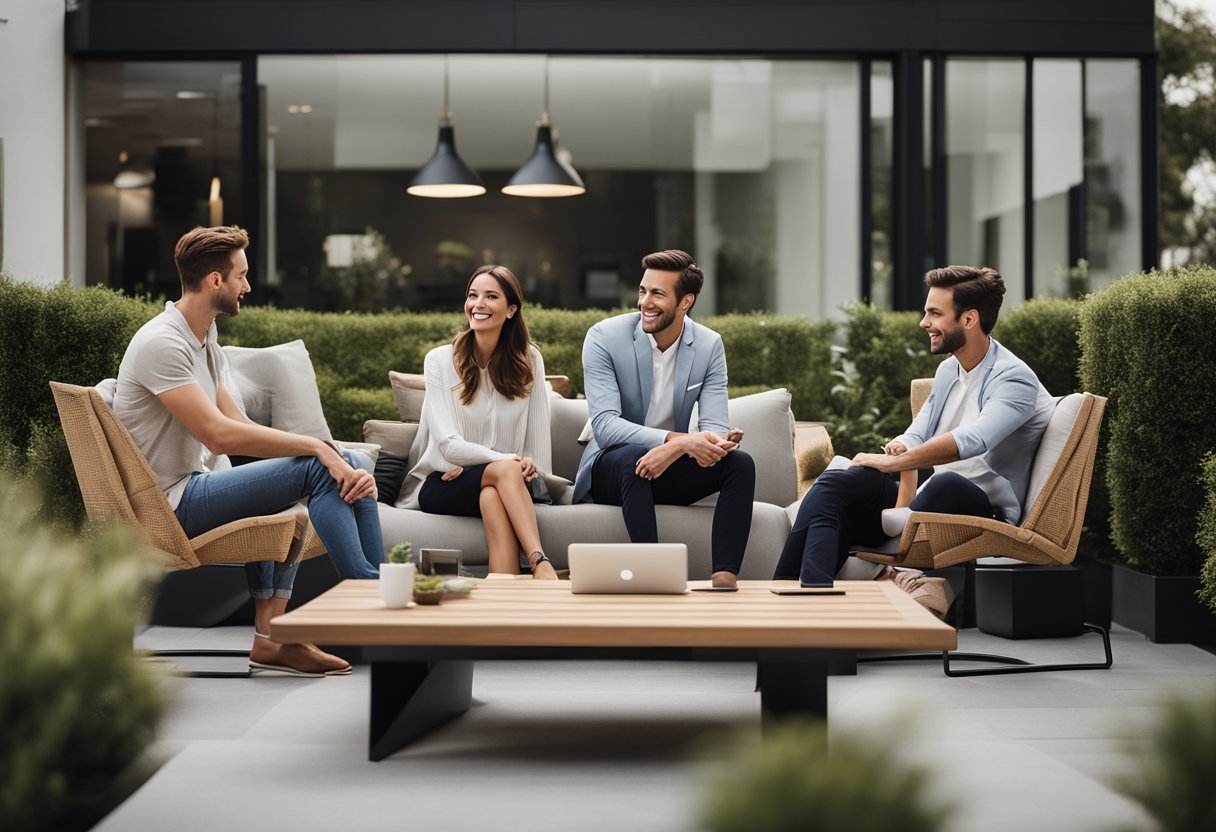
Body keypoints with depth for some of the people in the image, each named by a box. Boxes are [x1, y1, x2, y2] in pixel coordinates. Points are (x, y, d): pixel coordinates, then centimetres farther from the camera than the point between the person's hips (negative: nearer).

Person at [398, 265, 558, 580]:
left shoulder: (528, 360, 5)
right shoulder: (440, 360, -2)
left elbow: (538, 432, 1)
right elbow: (449, 445, -12)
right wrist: (509, 461, -22)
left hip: (504, 485, 2)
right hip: (441, 482, -1)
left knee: (492, 496, -37)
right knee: (504, 471, -35)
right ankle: (541, 565, -49)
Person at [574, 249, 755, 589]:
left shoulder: (709, 345, -4)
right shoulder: (604, 337, -14)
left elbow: (715, 428, -12)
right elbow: (604, 425, -25)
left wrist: (672, 450, -36)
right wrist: (679, 440, -40)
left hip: (669, 468, 3)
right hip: (610, 467, -3)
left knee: (740, 463, -22)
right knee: (633, 456, -37)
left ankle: (724, 579, -30)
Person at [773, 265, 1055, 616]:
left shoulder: (1013, 379, -11)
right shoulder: (948, 369, 16)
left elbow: (972, 440, -28)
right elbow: (917, 434, 19)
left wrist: (893, 462, -22)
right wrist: (900, 446, -7)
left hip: (987, 514, -7)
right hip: (931, 500, 7)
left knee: (947, 484, -40)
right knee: (836, 483, -15)